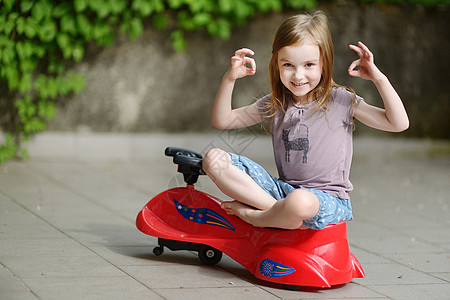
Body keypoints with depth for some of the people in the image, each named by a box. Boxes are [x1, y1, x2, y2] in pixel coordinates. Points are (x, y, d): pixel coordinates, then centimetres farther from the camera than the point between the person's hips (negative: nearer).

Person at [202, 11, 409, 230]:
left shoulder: (340, 101, -2)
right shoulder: (274, 105, 8)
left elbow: (399, 123, -7)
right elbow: (221, 120, 10)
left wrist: (379, 79, -17)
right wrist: (229, 79, -5)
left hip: (329, 199, -4)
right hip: (282, 190, 5)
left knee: (301, 202, -44)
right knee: (214, 158, -11)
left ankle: (251, 216, -11)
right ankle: (275, 208, -20)